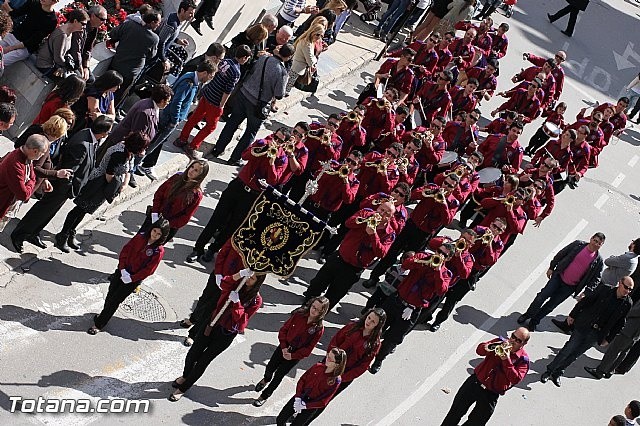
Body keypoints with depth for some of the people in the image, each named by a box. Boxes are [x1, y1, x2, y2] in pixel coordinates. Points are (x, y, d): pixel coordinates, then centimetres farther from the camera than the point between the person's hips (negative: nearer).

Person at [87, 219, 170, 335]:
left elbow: (148, 270, -16)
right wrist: (123, 269, -12)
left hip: (134, 279, -3)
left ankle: (99, 325, 18)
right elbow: (125, 251, -3)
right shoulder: (140, 237, -7)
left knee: (114, 300, 3)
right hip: (122, 271, 3)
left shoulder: (159, 251, -18)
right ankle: (104, 314, 42)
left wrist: (131, 278, -17)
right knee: (110, 294, 14)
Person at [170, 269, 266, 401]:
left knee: (204, 360, 5)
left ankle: (183, 388, 25)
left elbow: (242, 319, -19)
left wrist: (237, 302, -31)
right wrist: (240, 274, -43)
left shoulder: (256, 301, -13)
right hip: (213, 323, 3)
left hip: (227, 333, -3)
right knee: (194, 352, 11)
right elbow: (224, 284, -28)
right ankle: (185, 376, 43)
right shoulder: (237, 284, -6)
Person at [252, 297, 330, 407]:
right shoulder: (299, 315, -15)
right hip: (284, 348, 3)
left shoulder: (319, 329, -21)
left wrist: (292, 356, -17)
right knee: (270, 368, 18)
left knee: (279, 375, 7)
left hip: (295, 355, -3)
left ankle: (264, 396, 30)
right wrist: (284, 347, -13)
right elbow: (284, 329, -5)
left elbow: (308, 349, -15)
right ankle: (266, 380, 55)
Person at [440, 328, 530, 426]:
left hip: (491, 395, -2)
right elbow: (479, 350, -8)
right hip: (475, 382, 3)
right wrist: (493, 346, -26)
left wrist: (507, 360, -27)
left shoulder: (523, 360, -9)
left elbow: (516, 379, -22)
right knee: (455, 412, 7)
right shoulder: (501, 341, 1)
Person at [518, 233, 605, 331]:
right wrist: (551, 267, 3)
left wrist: (586, 293, -10)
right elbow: (560, 255, 2)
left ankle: (534, 321, 24)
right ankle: (528, 315, 21)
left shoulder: (598, 261, -10)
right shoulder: (578, 244, -7)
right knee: (542, 296, 1)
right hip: (559, 277, 0)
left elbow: (596, 279, -3)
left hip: (570, 287, 0)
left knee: (551, 305, 8)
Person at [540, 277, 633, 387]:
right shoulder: (604, 290, -10)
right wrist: (573, 315, 2)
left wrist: (608, 339, 5)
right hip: (583, 327, -2)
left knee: (575, 354, 7)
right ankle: (549, 371, 16)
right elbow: (585, 301, -1)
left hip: (596, 335, 2)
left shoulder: (628, 304, -6)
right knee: (568, 349, 0)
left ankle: (557, 373, 22)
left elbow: (620, 324, 3)